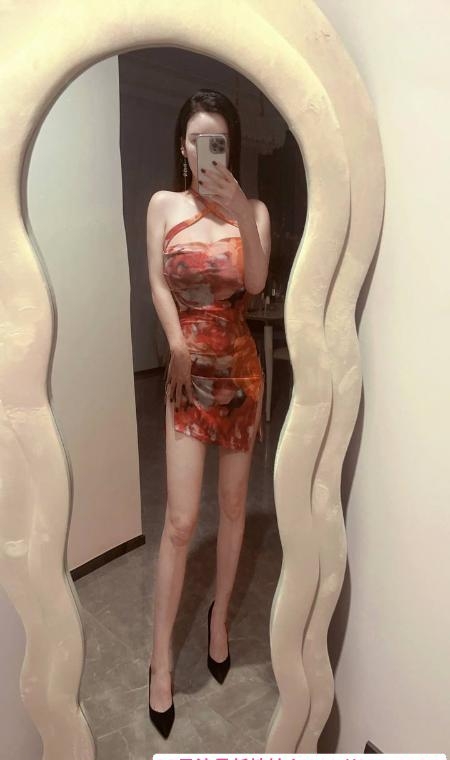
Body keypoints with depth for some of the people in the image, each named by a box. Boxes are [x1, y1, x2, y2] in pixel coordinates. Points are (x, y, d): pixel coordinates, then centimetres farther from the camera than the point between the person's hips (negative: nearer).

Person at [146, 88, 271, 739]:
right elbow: (158, 282, -1)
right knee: (181, 520, -2)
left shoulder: (253, 209, 2)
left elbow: (256, 283, -13)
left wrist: (241, 215, -25)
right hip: (187, 373, -1)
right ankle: (161, 658, 17)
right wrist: (180, 346, -13)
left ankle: (220, 613, 36)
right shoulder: (163, 205, 4)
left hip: (240, 369, 1)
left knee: (233, 505, 12)